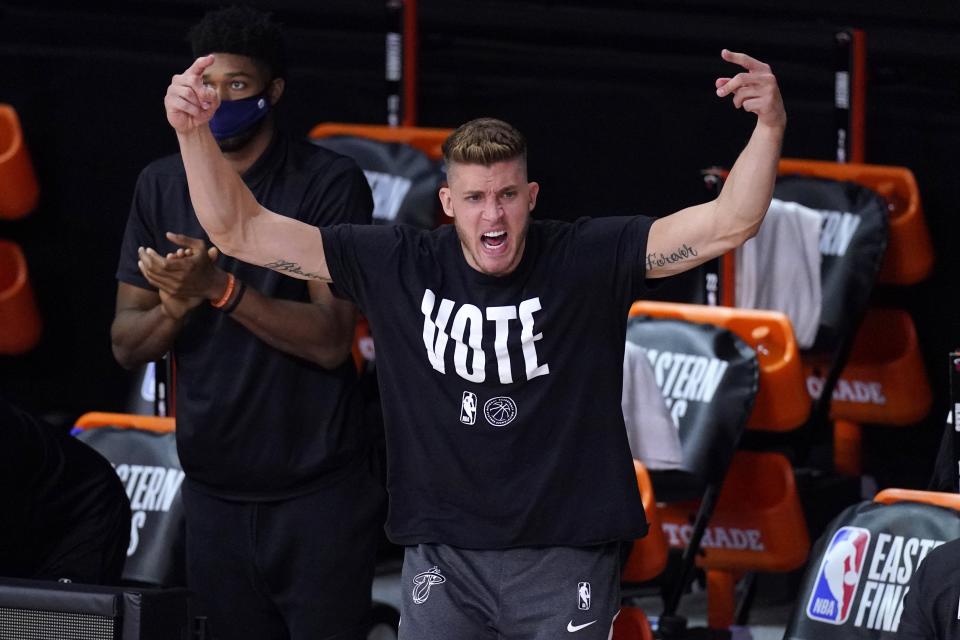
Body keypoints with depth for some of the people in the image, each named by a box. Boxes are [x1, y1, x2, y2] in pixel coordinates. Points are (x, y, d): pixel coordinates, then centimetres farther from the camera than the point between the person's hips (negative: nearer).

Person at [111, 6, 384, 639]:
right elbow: (126, 344, 4)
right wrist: (173, 309, -18)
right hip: (215, 489, 4)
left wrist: (220, 289, -29)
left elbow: (330, 339, -17)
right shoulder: (162, 186, 5)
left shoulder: (329, 183, -10)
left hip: (317, 493, -4)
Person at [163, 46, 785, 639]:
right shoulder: (398, 268, -1)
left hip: (567, 555, -1)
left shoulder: (588, 260, -6)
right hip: (444, 560, 1)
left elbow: (729, 223, -14)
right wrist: (194, 132, -15)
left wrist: (770, 125, -31)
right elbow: (242, 232, -1)